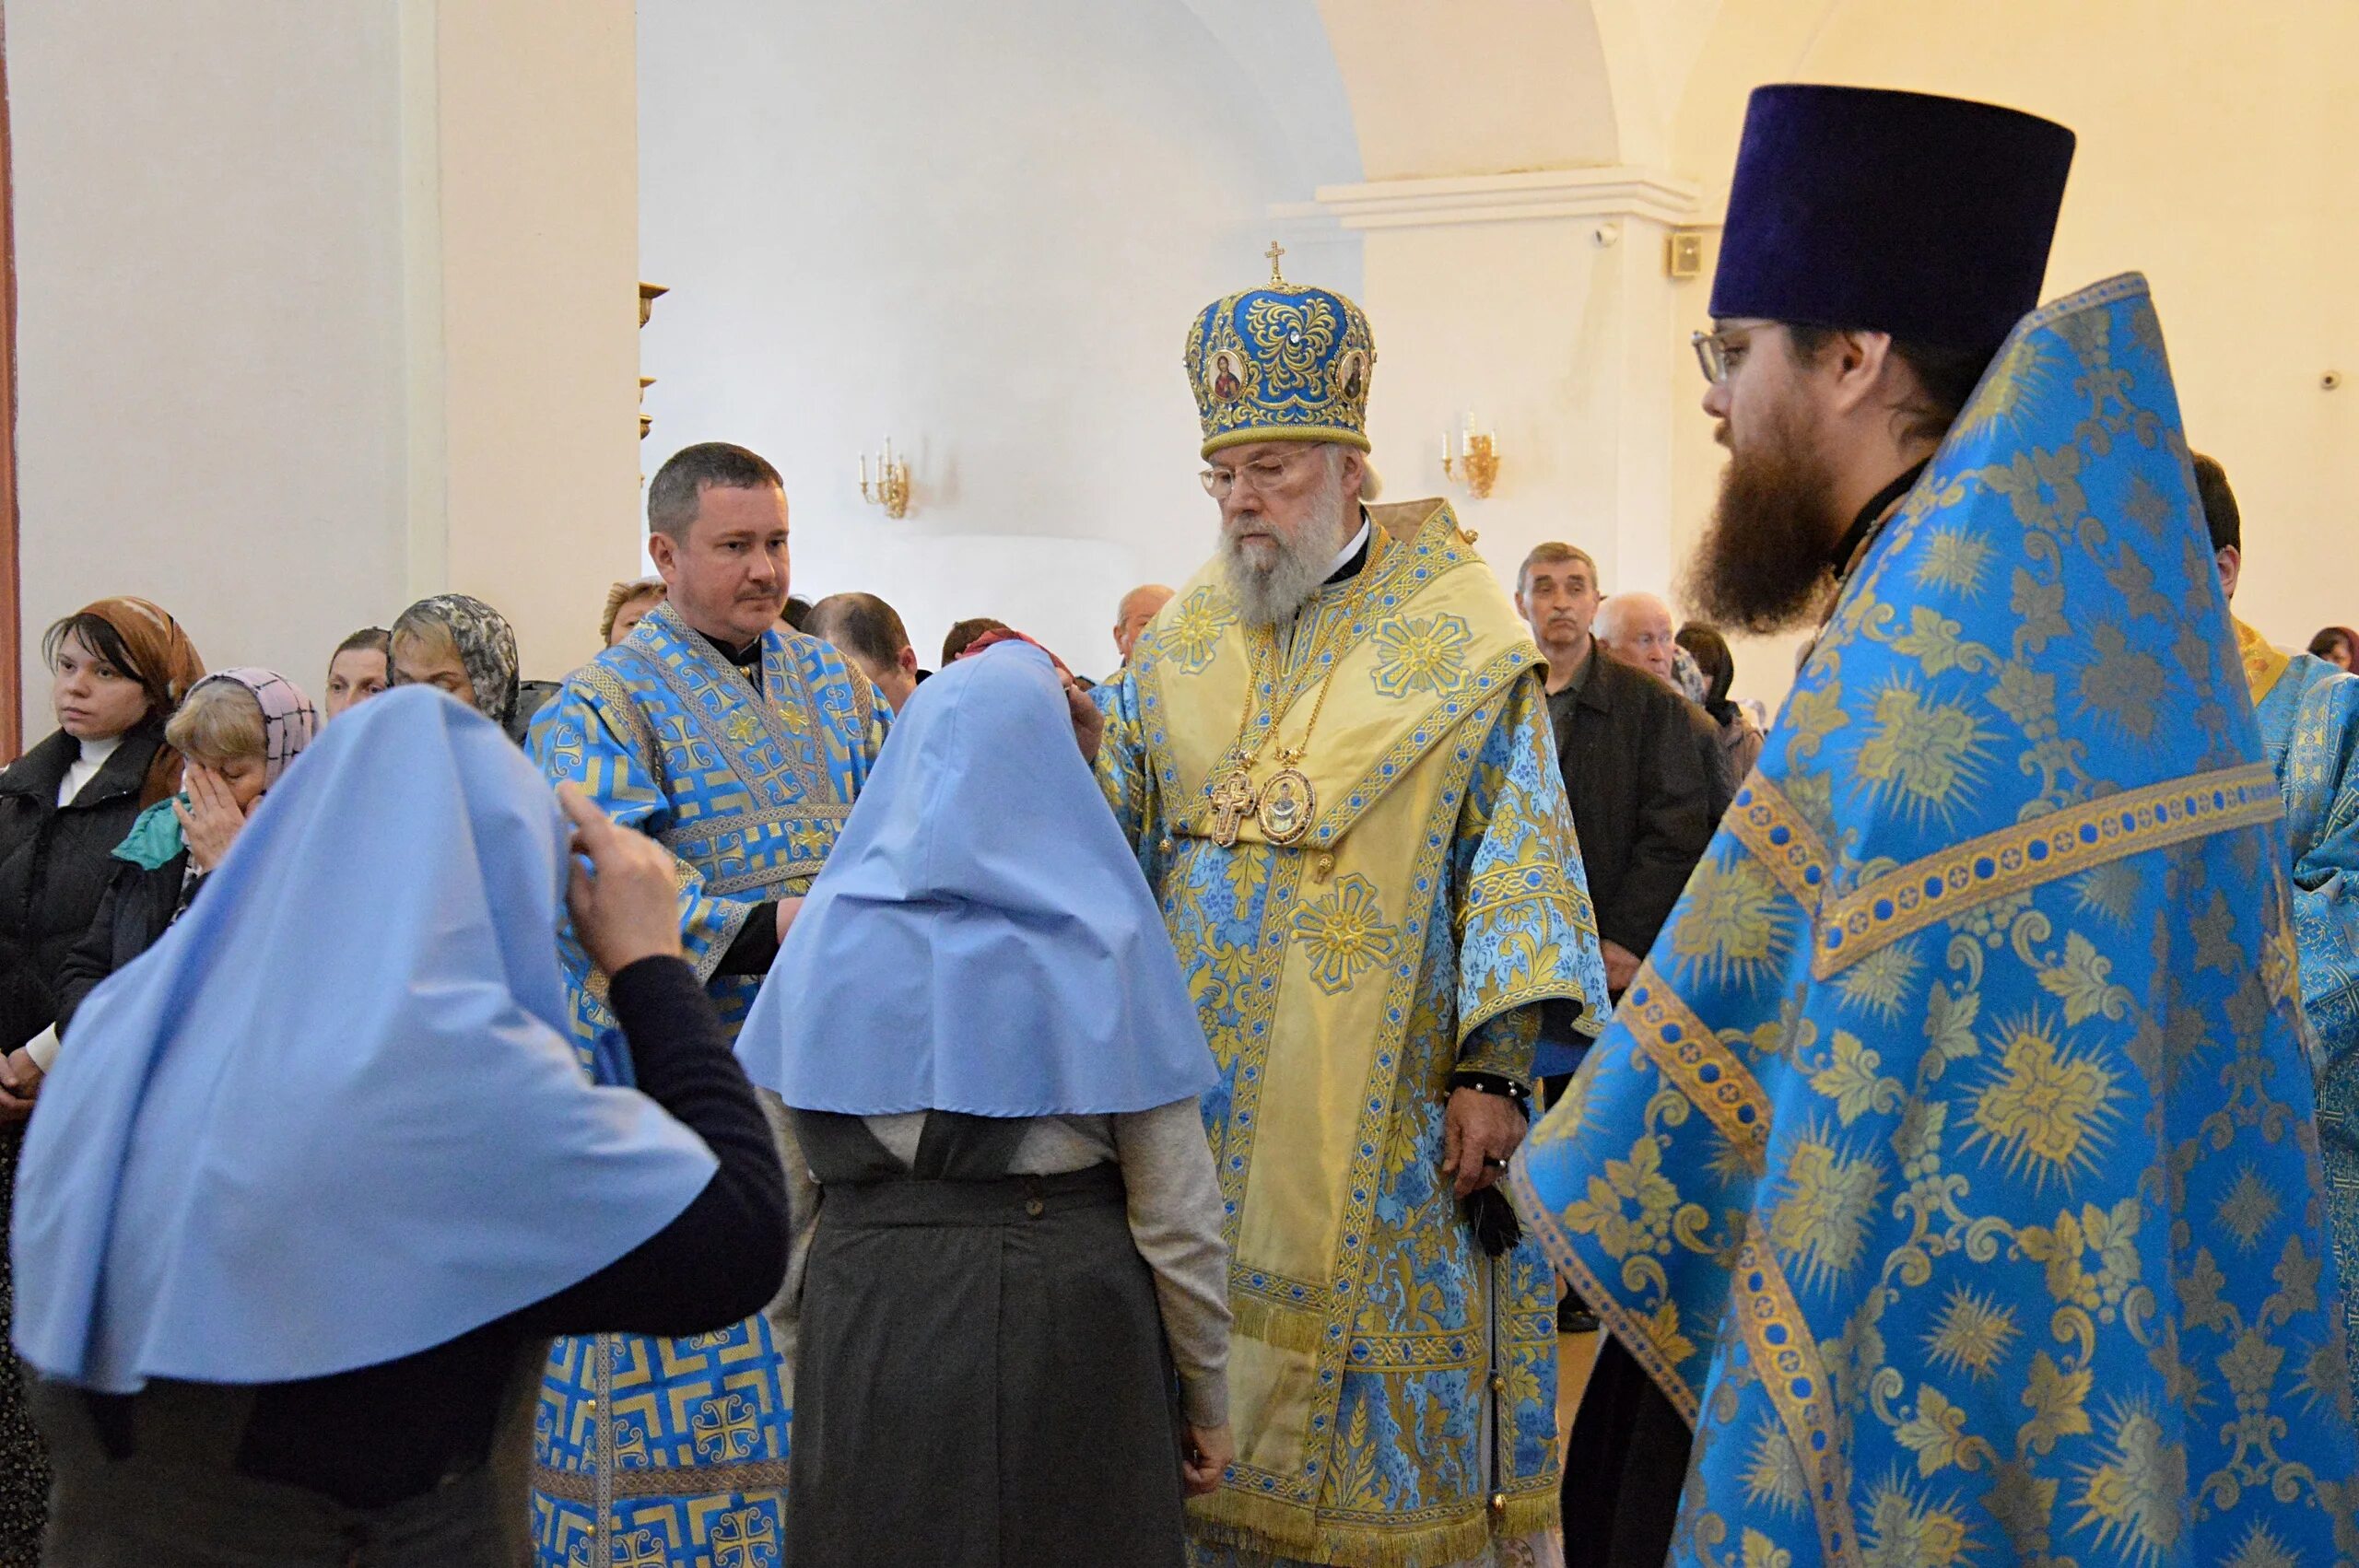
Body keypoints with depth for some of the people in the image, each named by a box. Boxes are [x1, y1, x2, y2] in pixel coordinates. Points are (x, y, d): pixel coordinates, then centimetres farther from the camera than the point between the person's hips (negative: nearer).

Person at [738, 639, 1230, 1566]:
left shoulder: (831, 930, -2)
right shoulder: (1104, 939, -7)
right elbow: (1174, 1202, -6)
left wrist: (797, 1326, 17)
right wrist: (1206, 1393, 5)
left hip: (867, 1324, 2)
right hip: (1070, 1322, -1)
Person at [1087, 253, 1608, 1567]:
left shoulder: (1461, 638, -3)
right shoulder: (1180, 644, 10)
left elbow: (1515, 859, -7)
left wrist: (1493, 1068, -13)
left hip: (1386, 1109, -4)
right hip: (1201, 1099, 4)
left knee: (1374, 1365, 3)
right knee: (1214, 1380, 8)